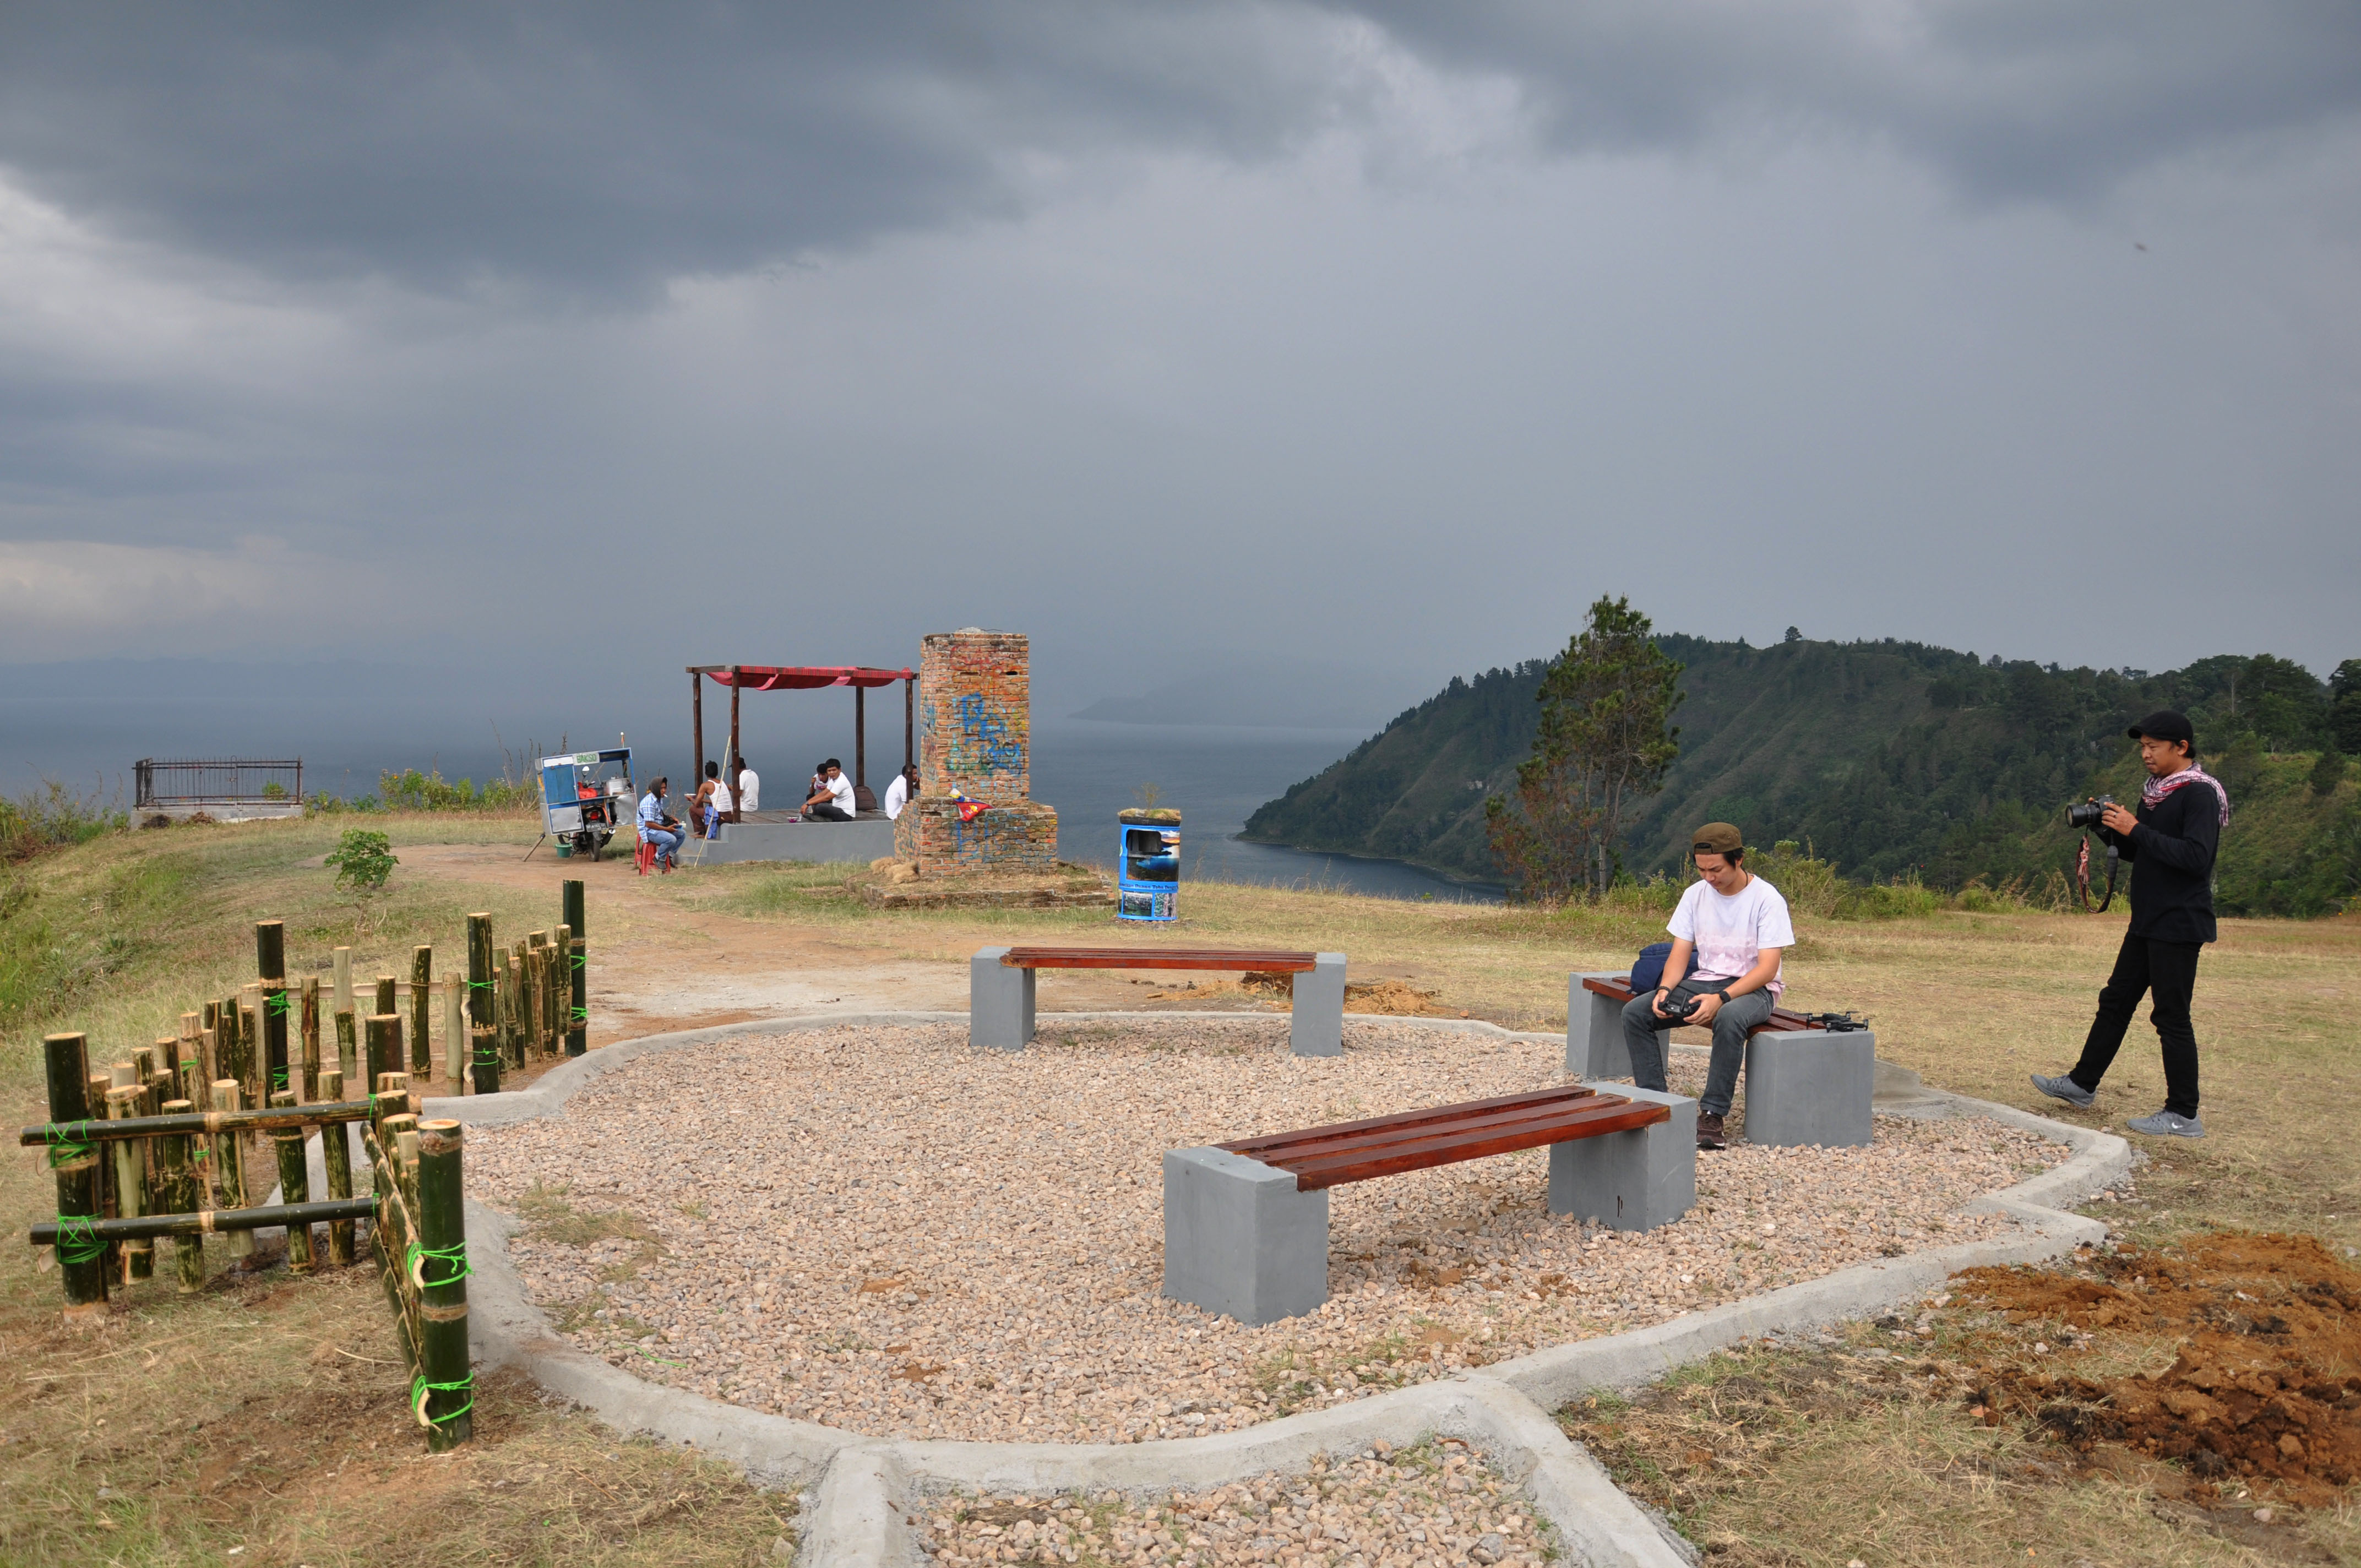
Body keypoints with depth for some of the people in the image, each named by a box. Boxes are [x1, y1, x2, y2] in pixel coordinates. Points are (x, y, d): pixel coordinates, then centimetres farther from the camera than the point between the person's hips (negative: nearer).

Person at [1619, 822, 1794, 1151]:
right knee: (1635, 1013, -16)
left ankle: (1712, 1116, -32)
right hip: (1705, 981, 5)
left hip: (1754, 988, -5)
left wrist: (1721, 998, -31)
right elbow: (1680, 954, 4)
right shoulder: (1696, 894, 4)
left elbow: (1768, 968, -18)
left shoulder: (1766, 899, -12)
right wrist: (1665, 990, -18)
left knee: (1728, 1018, -41)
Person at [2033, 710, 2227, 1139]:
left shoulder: (2199, 795, -14)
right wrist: (2109, 829, 0)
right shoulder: (2155, 792, 13)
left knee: (2171, 1017, -4)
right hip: (2148, 922, 9)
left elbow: (2196, 857, -25)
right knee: (2115, 1001, 15)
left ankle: (2184, 1115, 4)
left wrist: (2137, 831, -23)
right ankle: (2082, 1084, 26)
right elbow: (2137, 854, 18)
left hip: (2179, 924, -9)